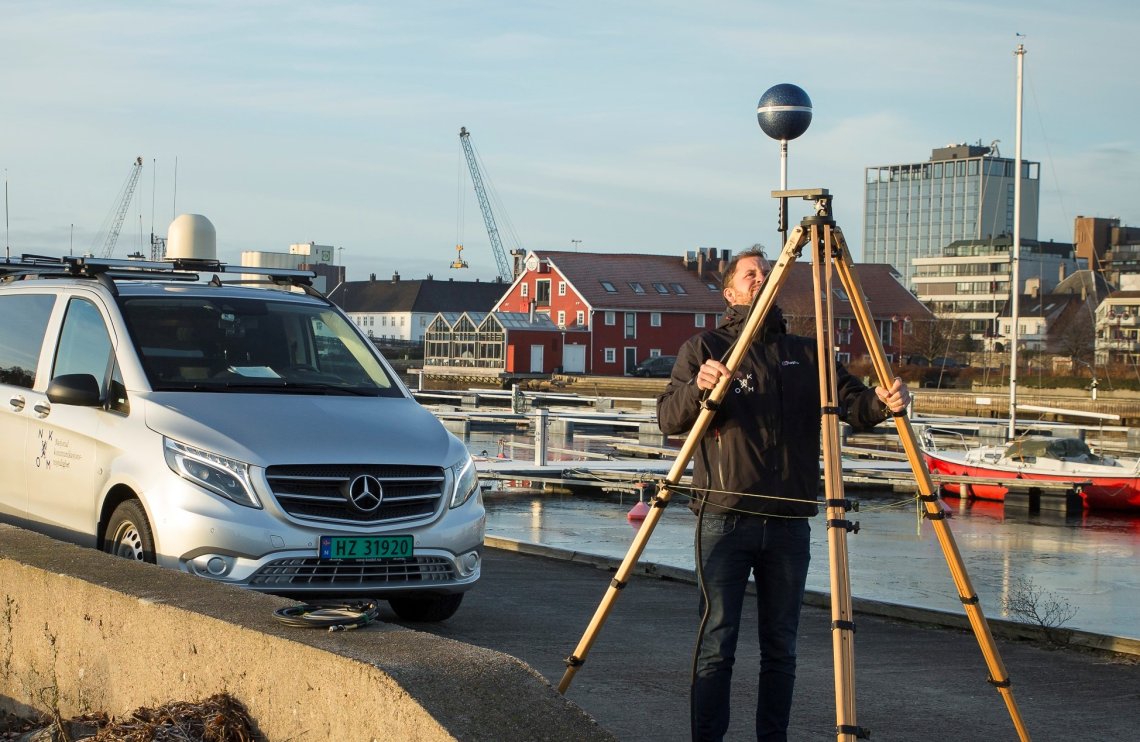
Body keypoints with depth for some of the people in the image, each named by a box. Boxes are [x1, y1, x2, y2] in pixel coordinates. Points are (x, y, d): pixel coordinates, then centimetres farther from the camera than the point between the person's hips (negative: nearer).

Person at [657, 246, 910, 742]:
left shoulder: (806, 354, 14)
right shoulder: (705, 347, 5)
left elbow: (853, 404, 4)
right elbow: (669, 419, -5)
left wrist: (883, 403, -18)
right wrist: (698, 388, -25)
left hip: (788, 523, 3)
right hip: (725, 519, -3)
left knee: (781, 649, 7)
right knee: (716, 645, -5)